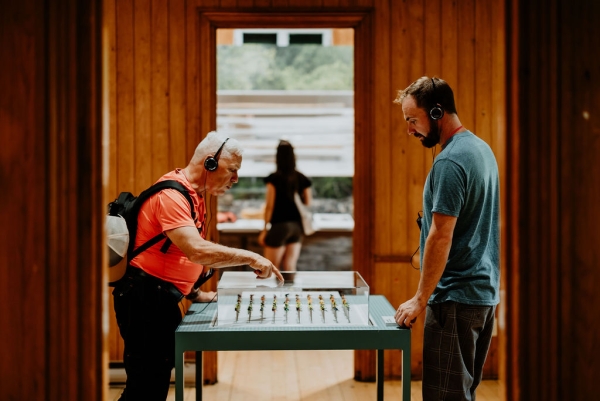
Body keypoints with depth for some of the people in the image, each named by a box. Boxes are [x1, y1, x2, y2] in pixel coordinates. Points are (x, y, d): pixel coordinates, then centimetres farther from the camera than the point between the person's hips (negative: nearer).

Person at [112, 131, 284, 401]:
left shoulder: (194, 195, 12)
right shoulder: (171, 195, -20)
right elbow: (196, 251, -32)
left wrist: (195, 293, 14)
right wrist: (250, 257, -25)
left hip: (162, 297, 10)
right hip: (144, 297, -10)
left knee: (158, 379, 14)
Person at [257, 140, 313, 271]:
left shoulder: (274, 178, -10)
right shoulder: (301, 178, 2)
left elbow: (270, 206, -9)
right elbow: (308, 203, 8)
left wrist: (265, 229, -3)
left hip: (280, 225, -5)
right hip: (297, 226, 5)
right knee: (290, 268, 8)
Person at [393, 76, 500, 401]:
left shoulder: (450, 162, -18)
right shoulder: (481, 148, 12)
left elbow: (441, 237, -21)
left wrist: (420, 299, -14)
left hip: (456, 297, -10)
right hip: (485, 291, 10)